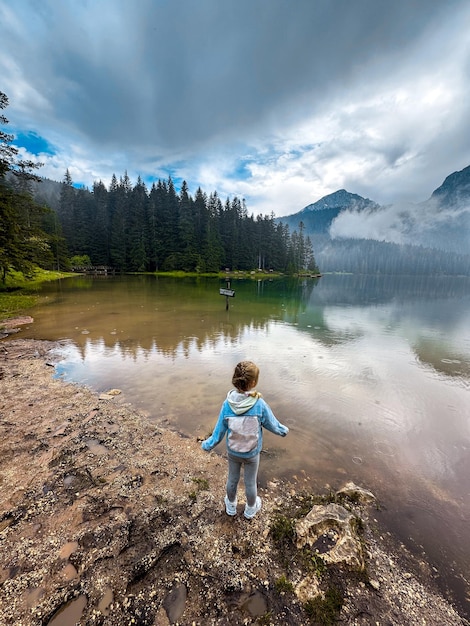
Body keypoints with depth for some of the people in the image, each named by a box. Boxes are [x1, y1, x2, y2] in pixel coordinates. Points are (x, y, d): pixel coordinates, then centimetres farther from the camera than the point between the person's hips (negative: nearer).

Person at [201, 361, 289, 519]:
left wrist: (206, 445, 5)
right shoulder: (260, 405, -30)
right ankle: (250, 509, 52)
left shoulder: (227, 405, -25)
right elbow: (274, 426, -13)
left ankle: (231, 506, 54)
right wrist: (284, 430, 9)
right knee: (250, 482, 25)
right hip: (252, 454, -1)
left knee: (232, 479, 27)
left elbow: (219, 433, -14)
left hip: (232, 452, 2)